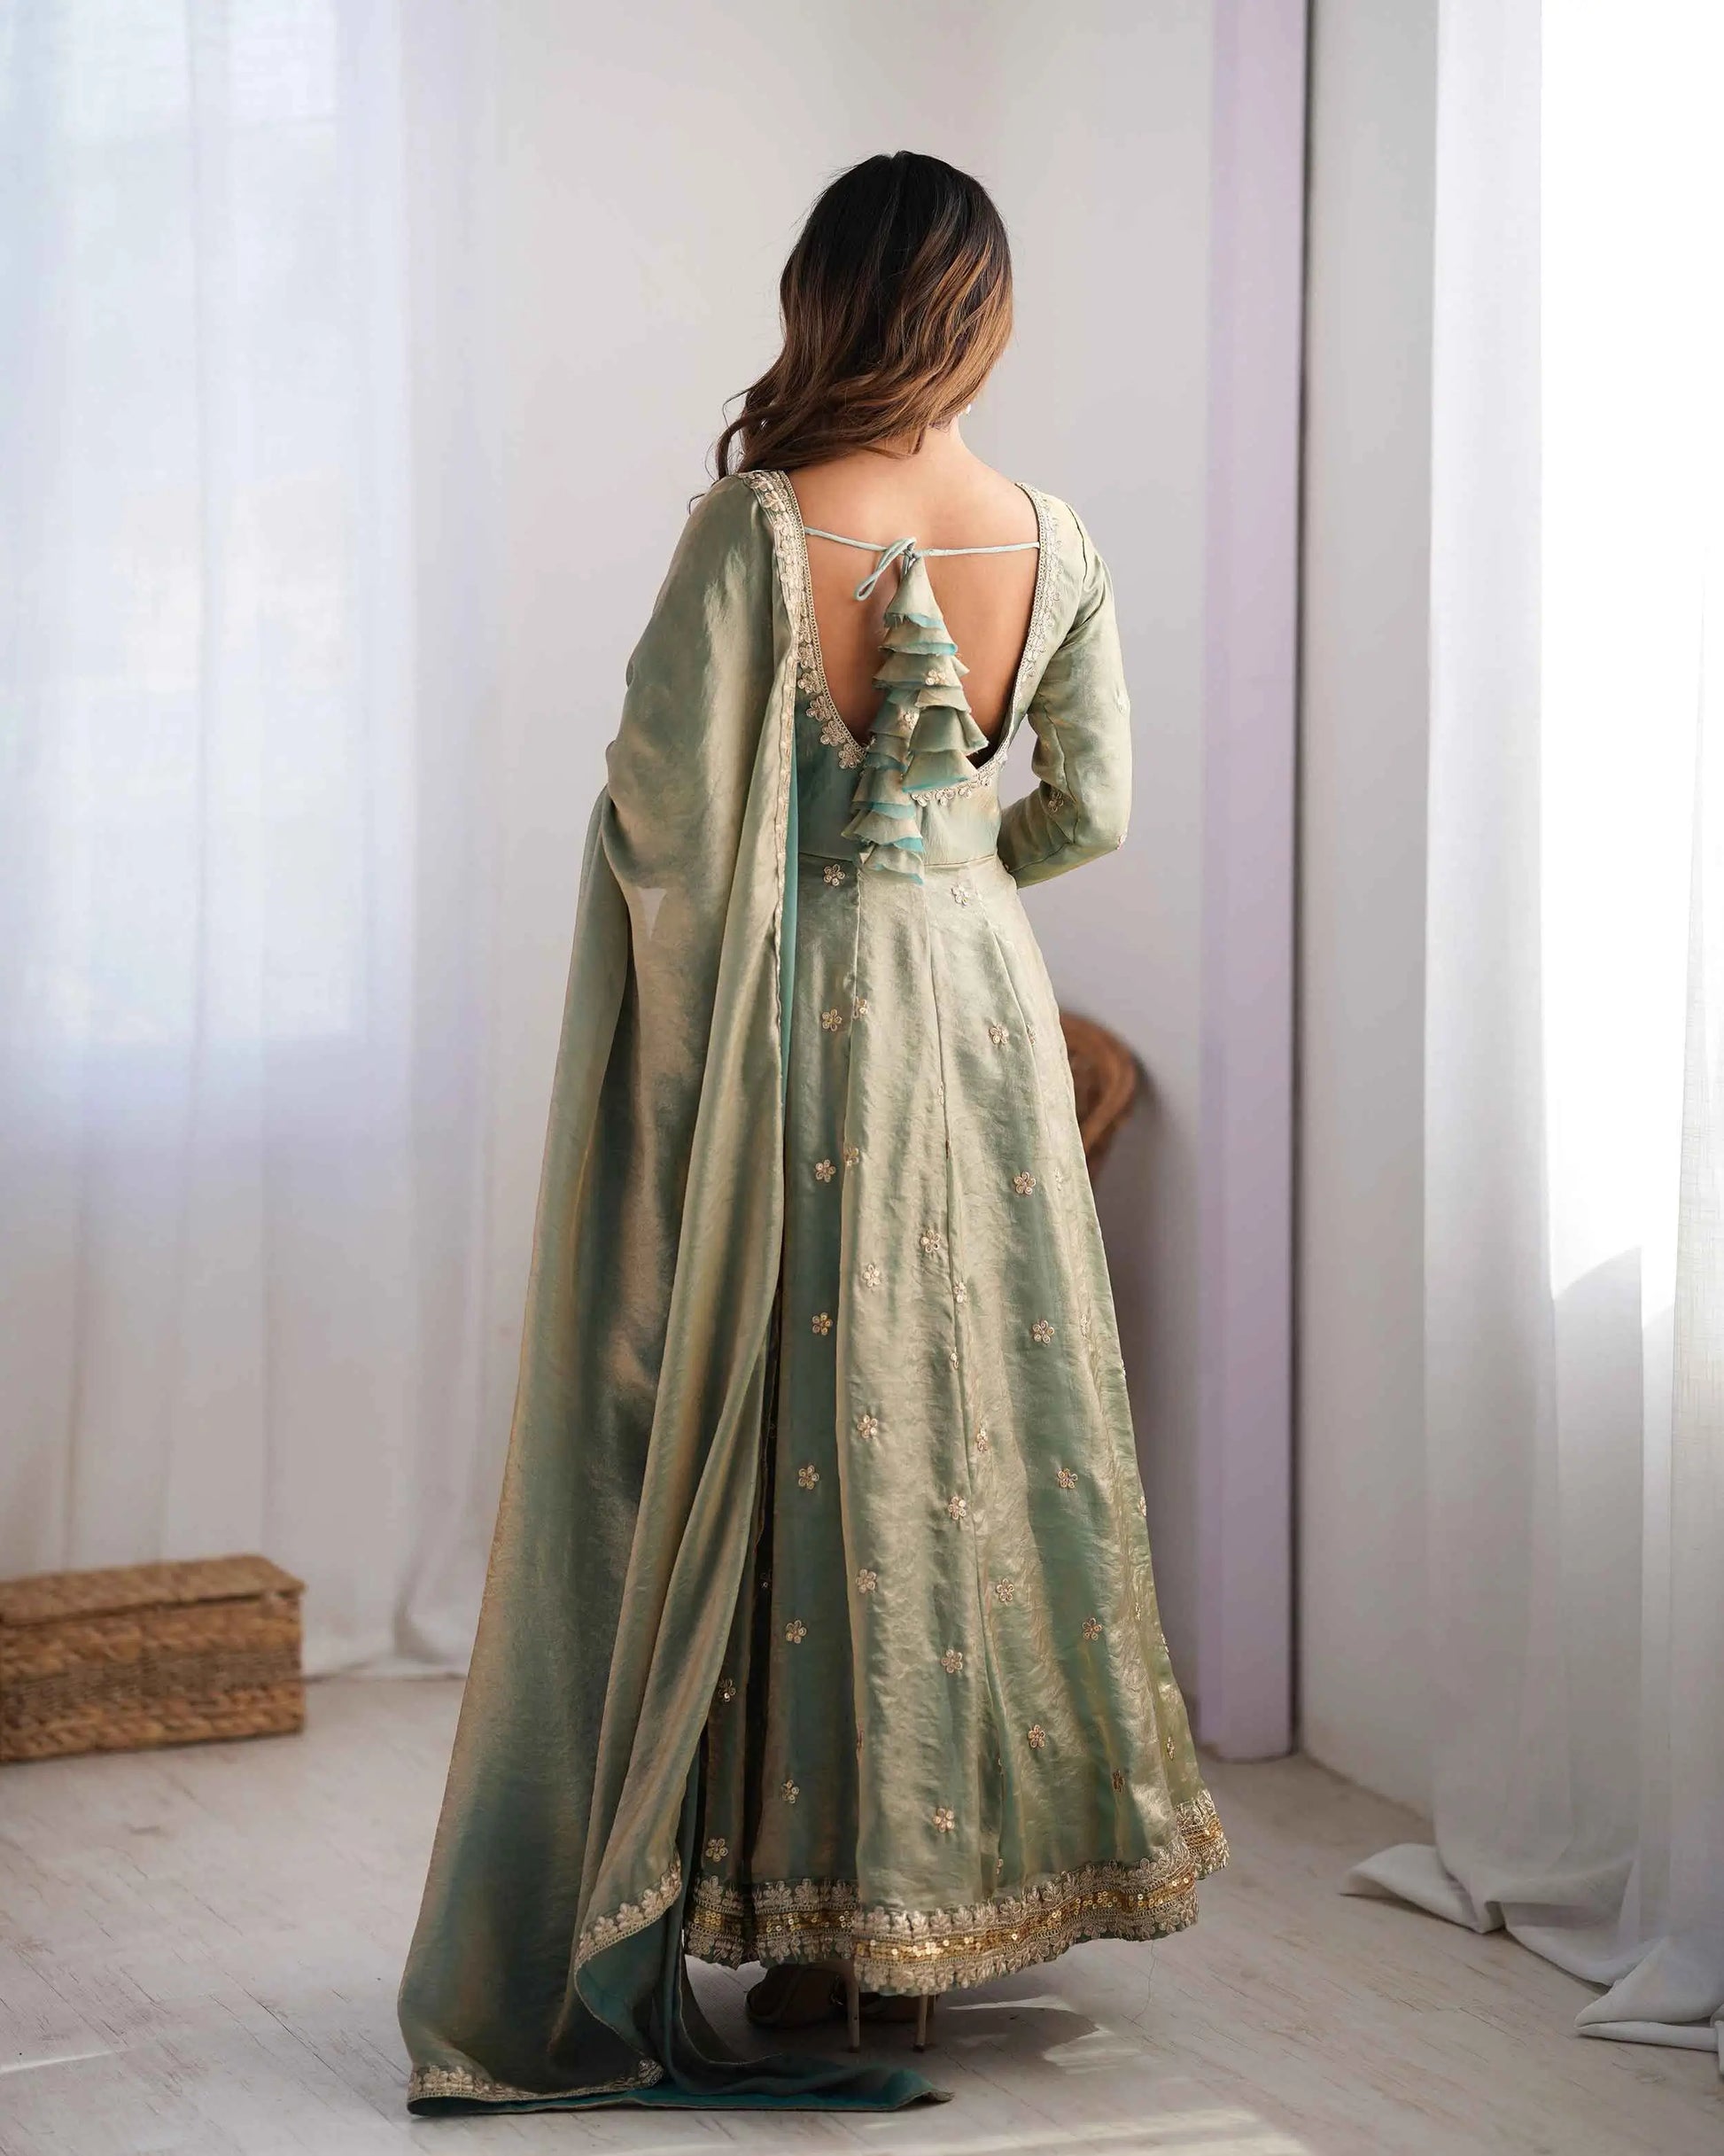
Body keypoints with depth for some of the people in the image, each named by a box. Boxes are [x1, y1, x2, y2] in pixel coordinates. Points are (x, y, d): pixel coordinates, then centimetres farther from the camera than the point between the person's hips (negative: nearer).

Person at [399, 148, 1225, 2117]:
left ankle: (820, 1926, 9)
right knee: (986, 1405, 14)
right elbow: (1092, 809, 7)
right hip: (985, 1000, 4)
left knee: (805, 1437, 3)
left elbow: (670, 798, -13)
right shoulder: (1055, 543, -1)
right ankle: (1002, 1855, 23)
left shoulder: (758, 525, -14)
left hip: (799, 1015, -4)